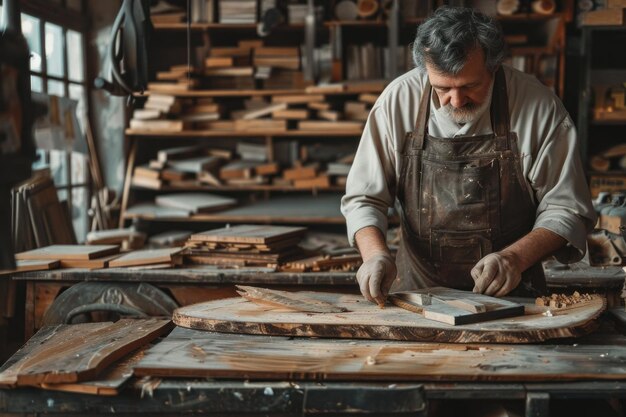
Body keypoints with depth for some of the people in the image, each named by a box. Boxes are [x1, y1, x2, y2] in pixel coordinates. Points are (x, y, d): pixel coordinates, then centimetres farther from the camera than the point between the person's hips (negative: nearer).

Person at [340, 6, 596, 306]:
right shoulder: (399, 100, -7)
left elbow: (566, 209, -3)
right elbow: (363, 198, 0)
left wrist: (515, 258, -19)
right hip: (419, 290, 1)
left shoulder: (538, 106, -9)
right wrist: (375, 253, -18)